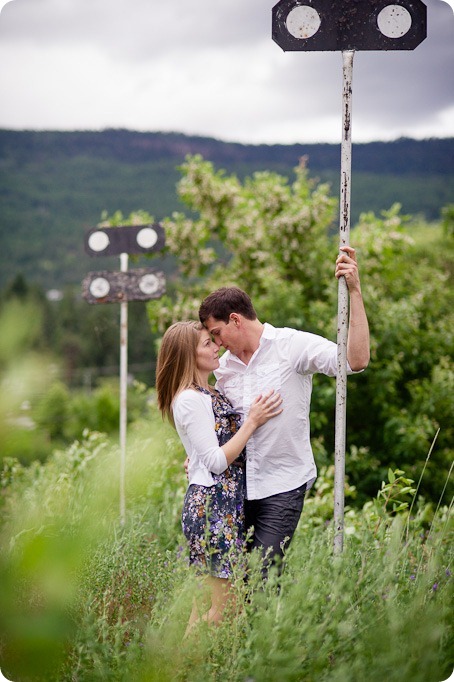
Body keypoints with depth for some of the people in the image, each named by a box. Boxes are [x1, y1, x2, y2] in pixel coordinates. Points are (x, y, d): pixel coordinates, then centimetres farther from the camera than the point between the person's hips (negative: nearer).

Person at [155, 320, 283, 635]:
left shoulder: (211, 394, 16)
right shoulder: (190, 399, -13)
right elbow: (216, 461, -16)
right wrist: (253, 422, -15)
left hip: (229, 503, 9)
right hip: (211, 505, -9)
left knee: (208, 599, 11)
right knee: (218, 600, -7)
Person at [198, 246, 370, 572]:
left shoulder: (293, 346, -8)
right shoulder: (224, 366, 12)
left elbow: (356, 360, -22)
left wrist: (355, 292, -26)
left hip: (283, 486, -6)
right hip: (237, 485, 6)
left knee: (263, 573, -11)